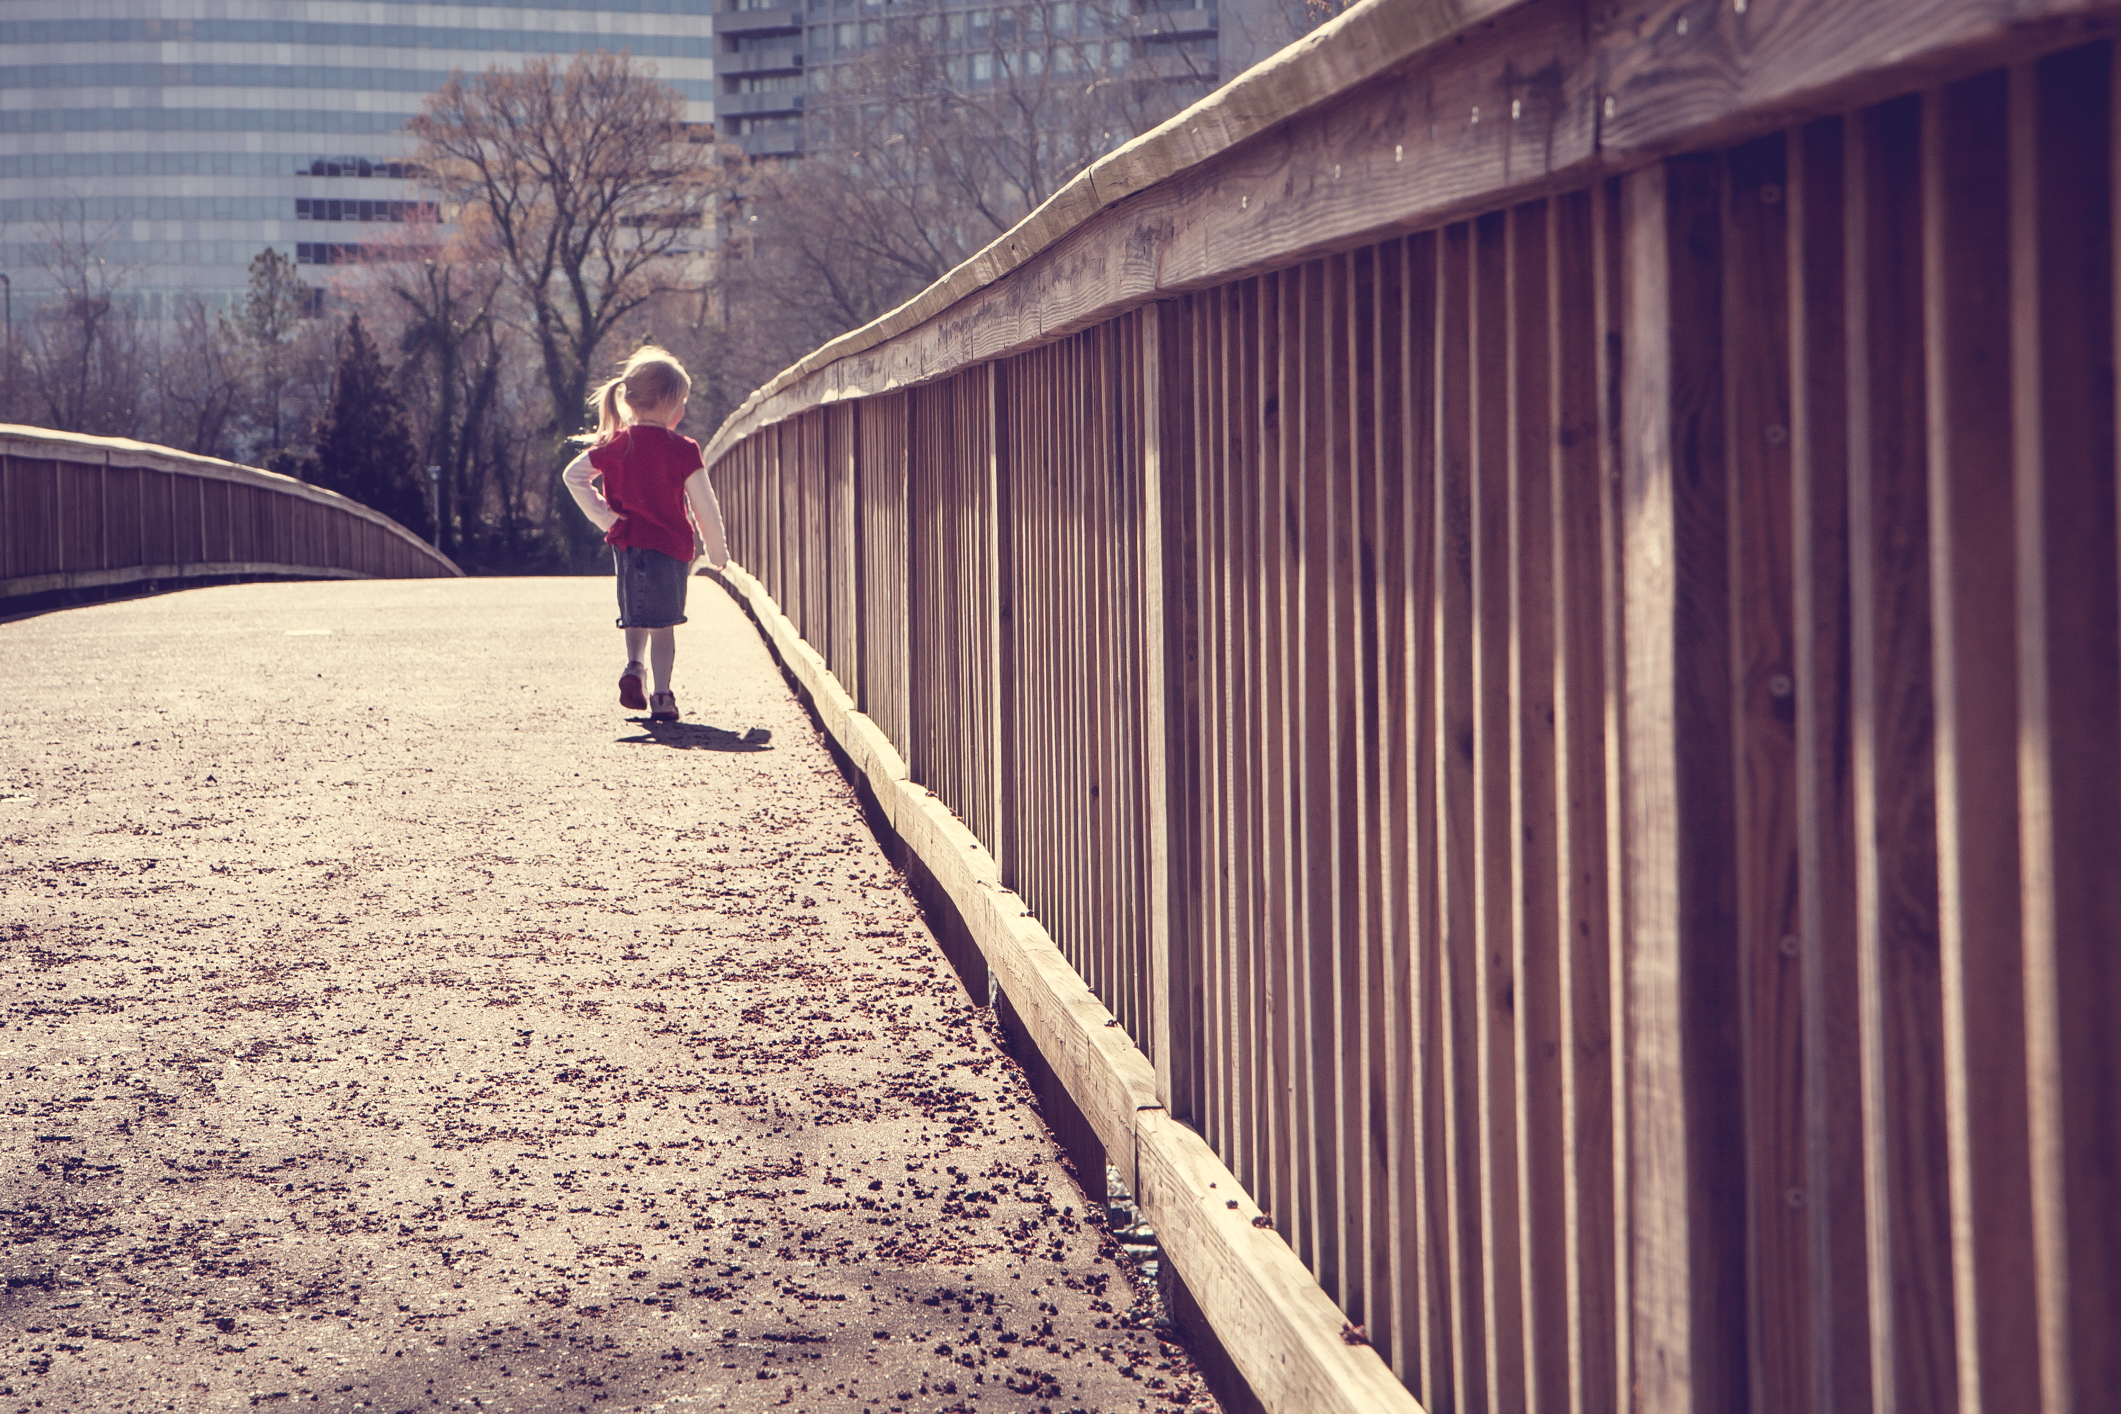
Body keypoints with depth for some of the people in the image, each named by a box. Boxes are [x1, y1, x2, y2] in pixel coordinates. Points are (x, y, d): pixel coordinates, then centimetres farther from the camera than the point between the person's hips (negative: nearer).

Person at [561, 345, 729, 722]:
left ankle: (634, 668, -2)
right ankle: (662, 698, 1)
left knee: (636, 617, 22)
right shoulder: (682, 450, -10)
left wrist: (604, 518, 7)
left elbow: (572, 475, 8)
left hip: (627, 542, 4)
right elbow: (704, 506, -7)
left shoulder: (615, 444, 3)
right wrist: (717, 550, 7)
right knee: (662, 623, 4)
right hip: (670, 544, -4)